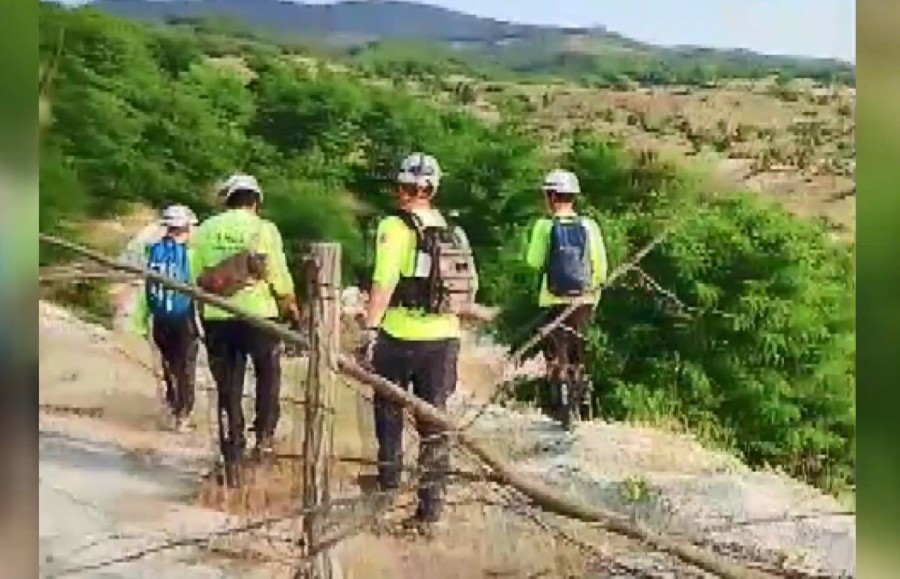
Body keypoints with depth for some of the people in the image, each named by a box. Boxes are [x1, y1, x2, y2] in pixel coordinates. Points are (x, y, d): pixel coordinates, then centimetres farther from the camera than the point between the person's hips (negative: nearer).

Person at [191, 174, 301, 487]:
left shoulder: (205, 230, 3)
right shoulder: (263, 229, -6)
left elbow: (197, 278, 5)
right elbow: (280, 278, -6)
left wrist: (203, 313, 19)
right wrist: (292, 308, 10)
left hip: (217, 318, 3)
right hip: (258, 314, -2)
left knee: (228, 390, 10)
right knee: (268, 373, 24)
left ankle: (232, 463, 12)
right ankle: (264, 435, 15)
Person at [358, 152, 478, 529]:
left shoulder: (394, 227, -10)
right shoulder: (451, 231, 7)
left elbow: (384, 283, -20)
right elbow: (471, 286, 10)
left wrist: (370, 328, -21)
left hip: (399, 336, -4)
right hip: (444, 338, 4)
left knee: (389, 412, 16)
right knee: (434, 422, 9)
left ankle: (388, 484, 23)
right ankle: (431, 505, 10)